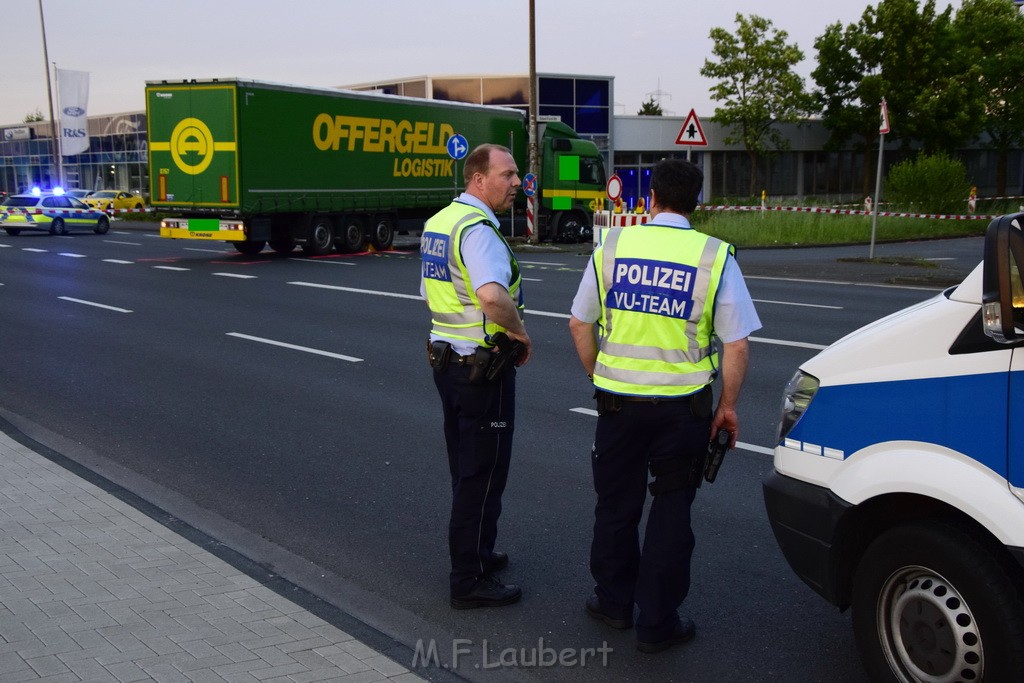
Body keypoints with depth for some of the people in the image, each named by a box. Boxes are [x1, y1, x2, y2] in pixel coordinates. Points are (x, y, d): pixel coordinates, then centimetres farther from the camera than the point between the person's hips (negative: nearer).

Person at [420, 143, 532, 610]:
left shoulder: (438, 222, 10)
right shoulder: (478, 230, -21)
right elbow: (492, 295, -38)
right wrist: (520, 332, -21)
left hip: (445, 356, 10)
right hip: (481, 366, -10)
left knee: (466, 466, 21)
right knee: (483, 472, 0)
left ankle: (474, 554, 37)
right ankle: (470, 581, 9)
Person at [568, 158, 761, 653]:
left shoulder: (613, 246, -2)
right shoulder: (715, 257, -7)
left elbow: (580, 324, 4)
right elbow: (736, 344, -7)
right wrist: (728, 406, 4)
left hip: (618, 400, 2)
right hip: (683, 405, -1)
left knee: (616, 504, 18)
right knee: (670, 511, 10)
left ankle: (613, 600, 33)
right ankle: (657, 622, 17)